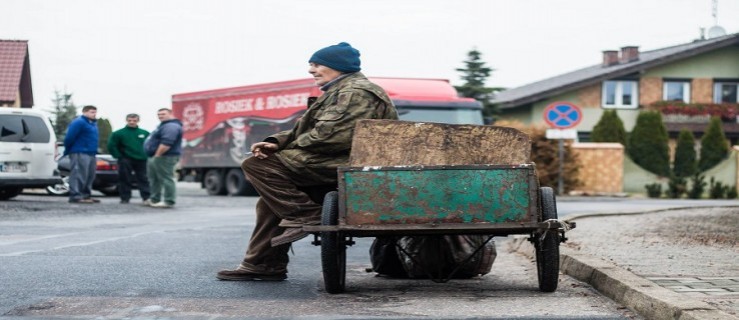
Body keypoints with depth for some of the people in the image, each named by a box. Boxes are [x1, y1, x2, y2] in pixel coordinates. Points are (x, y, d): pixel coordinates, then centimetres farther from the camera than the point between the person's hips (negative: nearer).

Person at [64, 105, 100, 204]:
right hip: (80, 154, -10)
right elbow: (69, 137, -14)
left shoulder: (93, 123, 20)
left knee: (90, 176, 10)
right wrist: (67, 150, -6)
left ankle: (86, 195, 16)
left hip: (91, 154, 10)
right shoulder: (79, 122, -10)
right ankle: (75, 196, -15)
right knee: (79, 175, -13)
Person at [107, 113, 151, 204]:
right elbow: (111, 146, -4)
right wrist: (118, 156, -8)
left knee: (143, 180, 0)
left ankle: (147, 198, 0)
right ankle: (125, 198, 8)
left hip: (141, 160, 2)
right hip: (126, 161, -2)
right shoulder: (119, 133, -3)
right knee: (125, 180, 1)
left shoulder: (145, 133, 5)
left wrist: (147, 155, 2)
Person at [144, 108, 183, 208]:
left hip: (164, 157, -12)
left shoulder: (171, 126, -18)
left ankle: (169, 201, -11)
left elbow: (166, 143, -28)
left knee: (166, 179, -11)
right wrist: (155, 156, 24)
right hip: (154, 157, 12)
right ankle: (154, 199, 25)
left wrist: (157, 155, -24)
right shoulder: (164, 125, 21)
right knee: (154, 179, 17)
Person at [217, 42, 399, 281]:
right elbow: (303, 130, 22)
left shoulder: (355, 93, -11)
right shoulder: (339, 93, 24)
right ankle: (266, 264, 15)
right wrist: (277, 142, 3)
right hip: (336, 164, 11)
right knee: (271, 200, 13)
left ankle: (305, 215, -18)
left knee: (257, 165, -15)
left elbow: (328, 135, -23)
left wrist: (292, 144, -7)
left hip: (345, 164, -11)